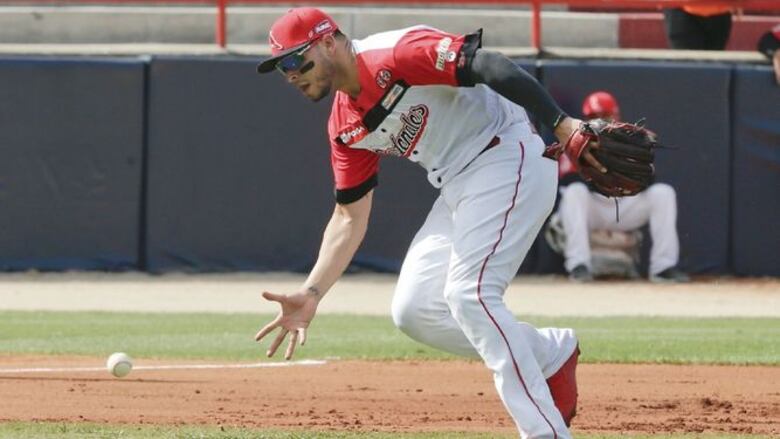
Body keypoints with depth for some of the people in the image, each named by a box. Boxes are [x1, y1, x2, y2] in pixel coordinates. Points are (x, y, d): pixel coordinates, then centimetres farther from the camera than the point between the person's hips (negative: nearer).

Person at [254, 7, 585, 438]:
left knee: (469, 294, -21)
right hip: (457, 188, 9)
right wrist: (310, 293, 5)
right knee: (413, 310, 4)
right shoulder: (345, 127, 10)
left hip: (507, 156, -9)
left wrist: (562, 124, -36)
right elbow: (349, 217, 15)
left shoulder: (396, 55, -17)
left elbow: (487, 65, -27)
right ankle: (552, 355, 14)